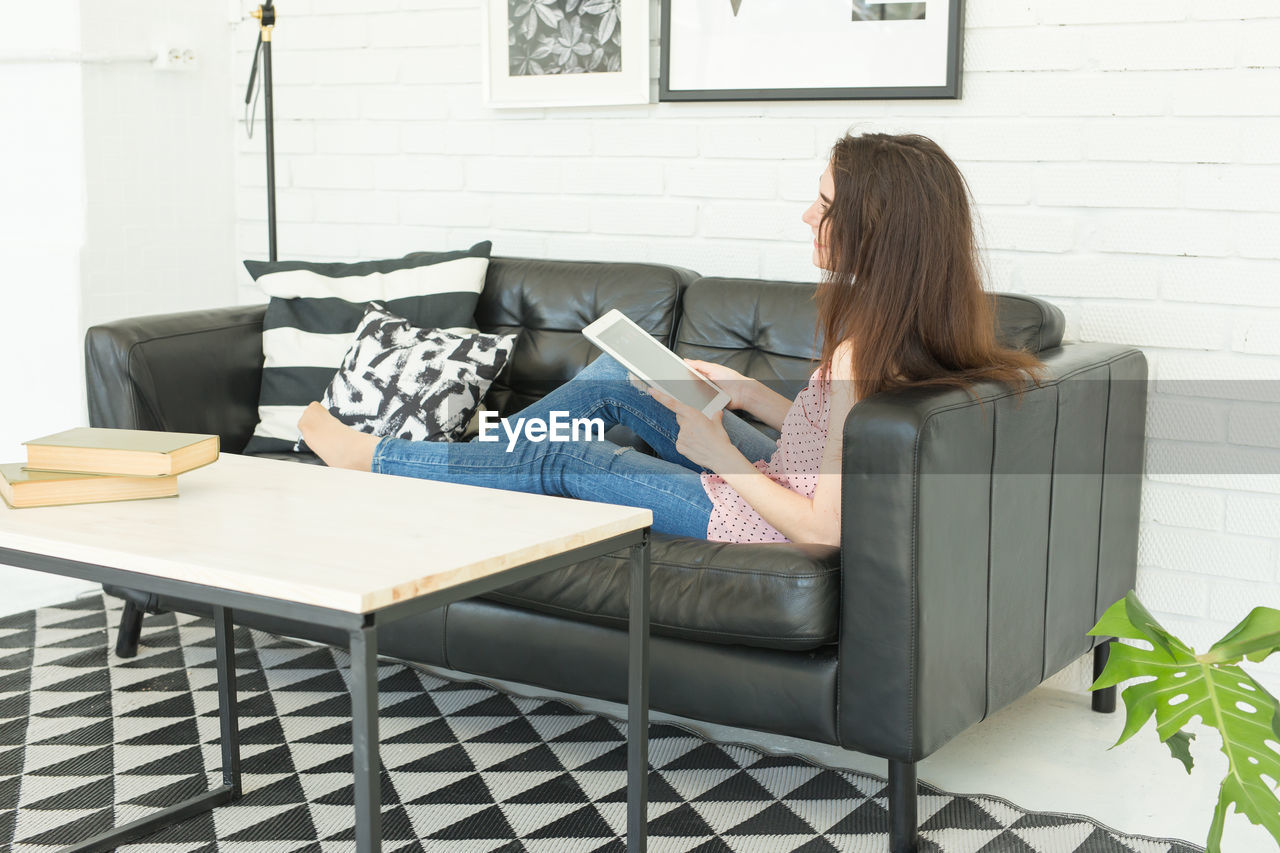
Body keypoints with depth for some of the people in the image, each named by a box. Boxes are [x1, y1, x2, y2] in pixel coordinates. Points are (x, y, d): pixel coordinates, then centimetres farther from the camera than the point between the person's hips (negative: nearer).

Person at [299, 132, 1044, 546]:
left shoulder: (863, 347, -33)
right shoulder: (920, 326, -5)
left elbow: (828, 529, -31)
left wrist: (721, 456, -19)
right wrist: (751, 395, 3)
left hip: (758, 520, -8)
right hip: (789, 484, 8)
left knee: (559, 461, 5)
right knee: (610, 377, 14)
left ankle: (376, 457, 26)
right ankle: (473, 464, 33)